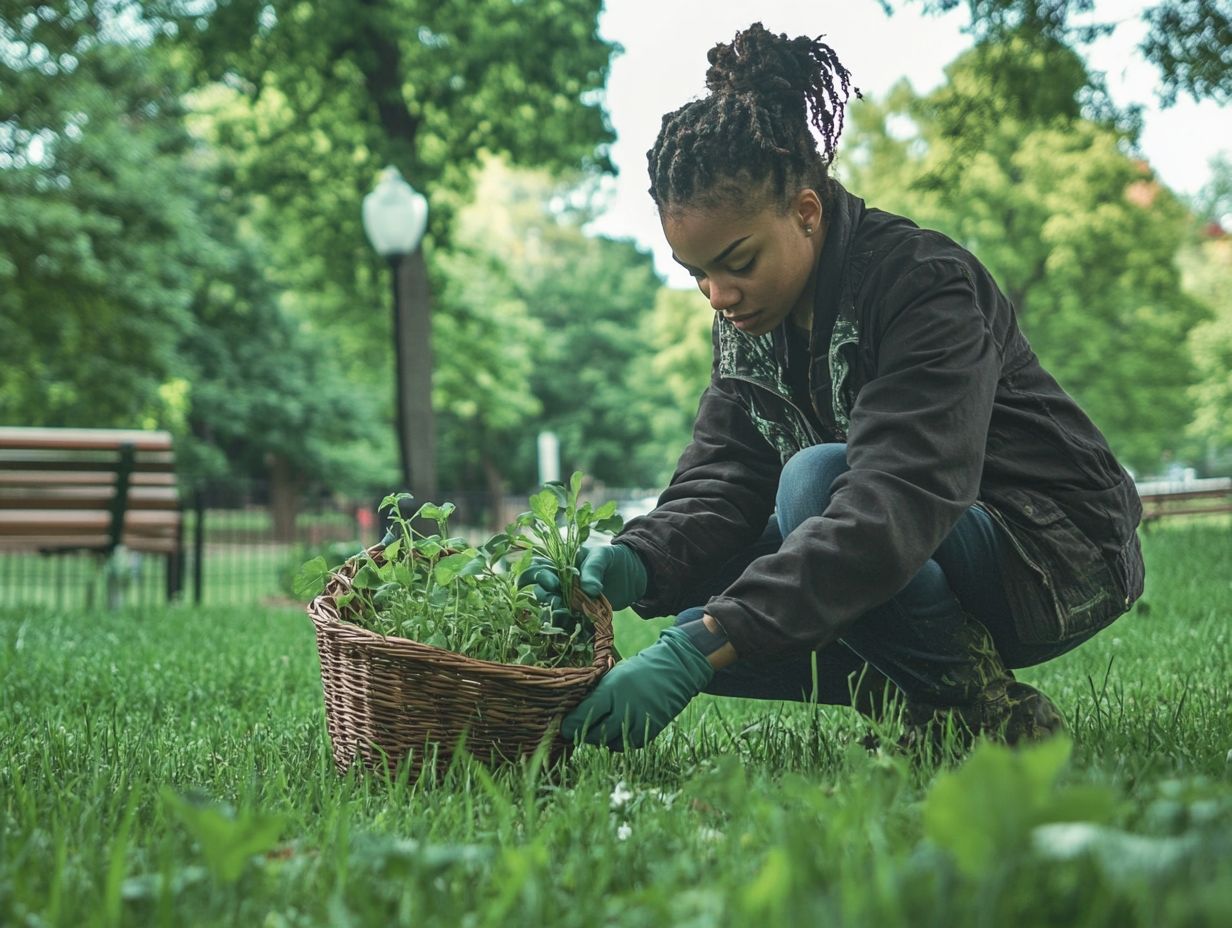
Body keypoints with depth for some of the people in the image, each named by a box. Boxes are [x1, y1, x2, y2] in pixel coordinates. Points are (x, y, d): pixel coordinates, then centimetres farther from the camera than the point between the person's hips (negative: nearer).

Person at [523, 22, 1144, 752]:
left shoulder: (925, 284, -25)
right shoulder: (750, 317, -2)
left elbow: (897, 505, -38)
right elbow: (721, 483, -7)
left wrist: (704, 646, -47)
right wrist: (635, 564, -31)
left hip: (1060, 554, -7)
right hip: (926, 573, 8)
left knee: (816, 477, -33)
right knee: (696, 608, -10)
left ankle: (995, 719, -17)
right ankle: (941, 698, -2)